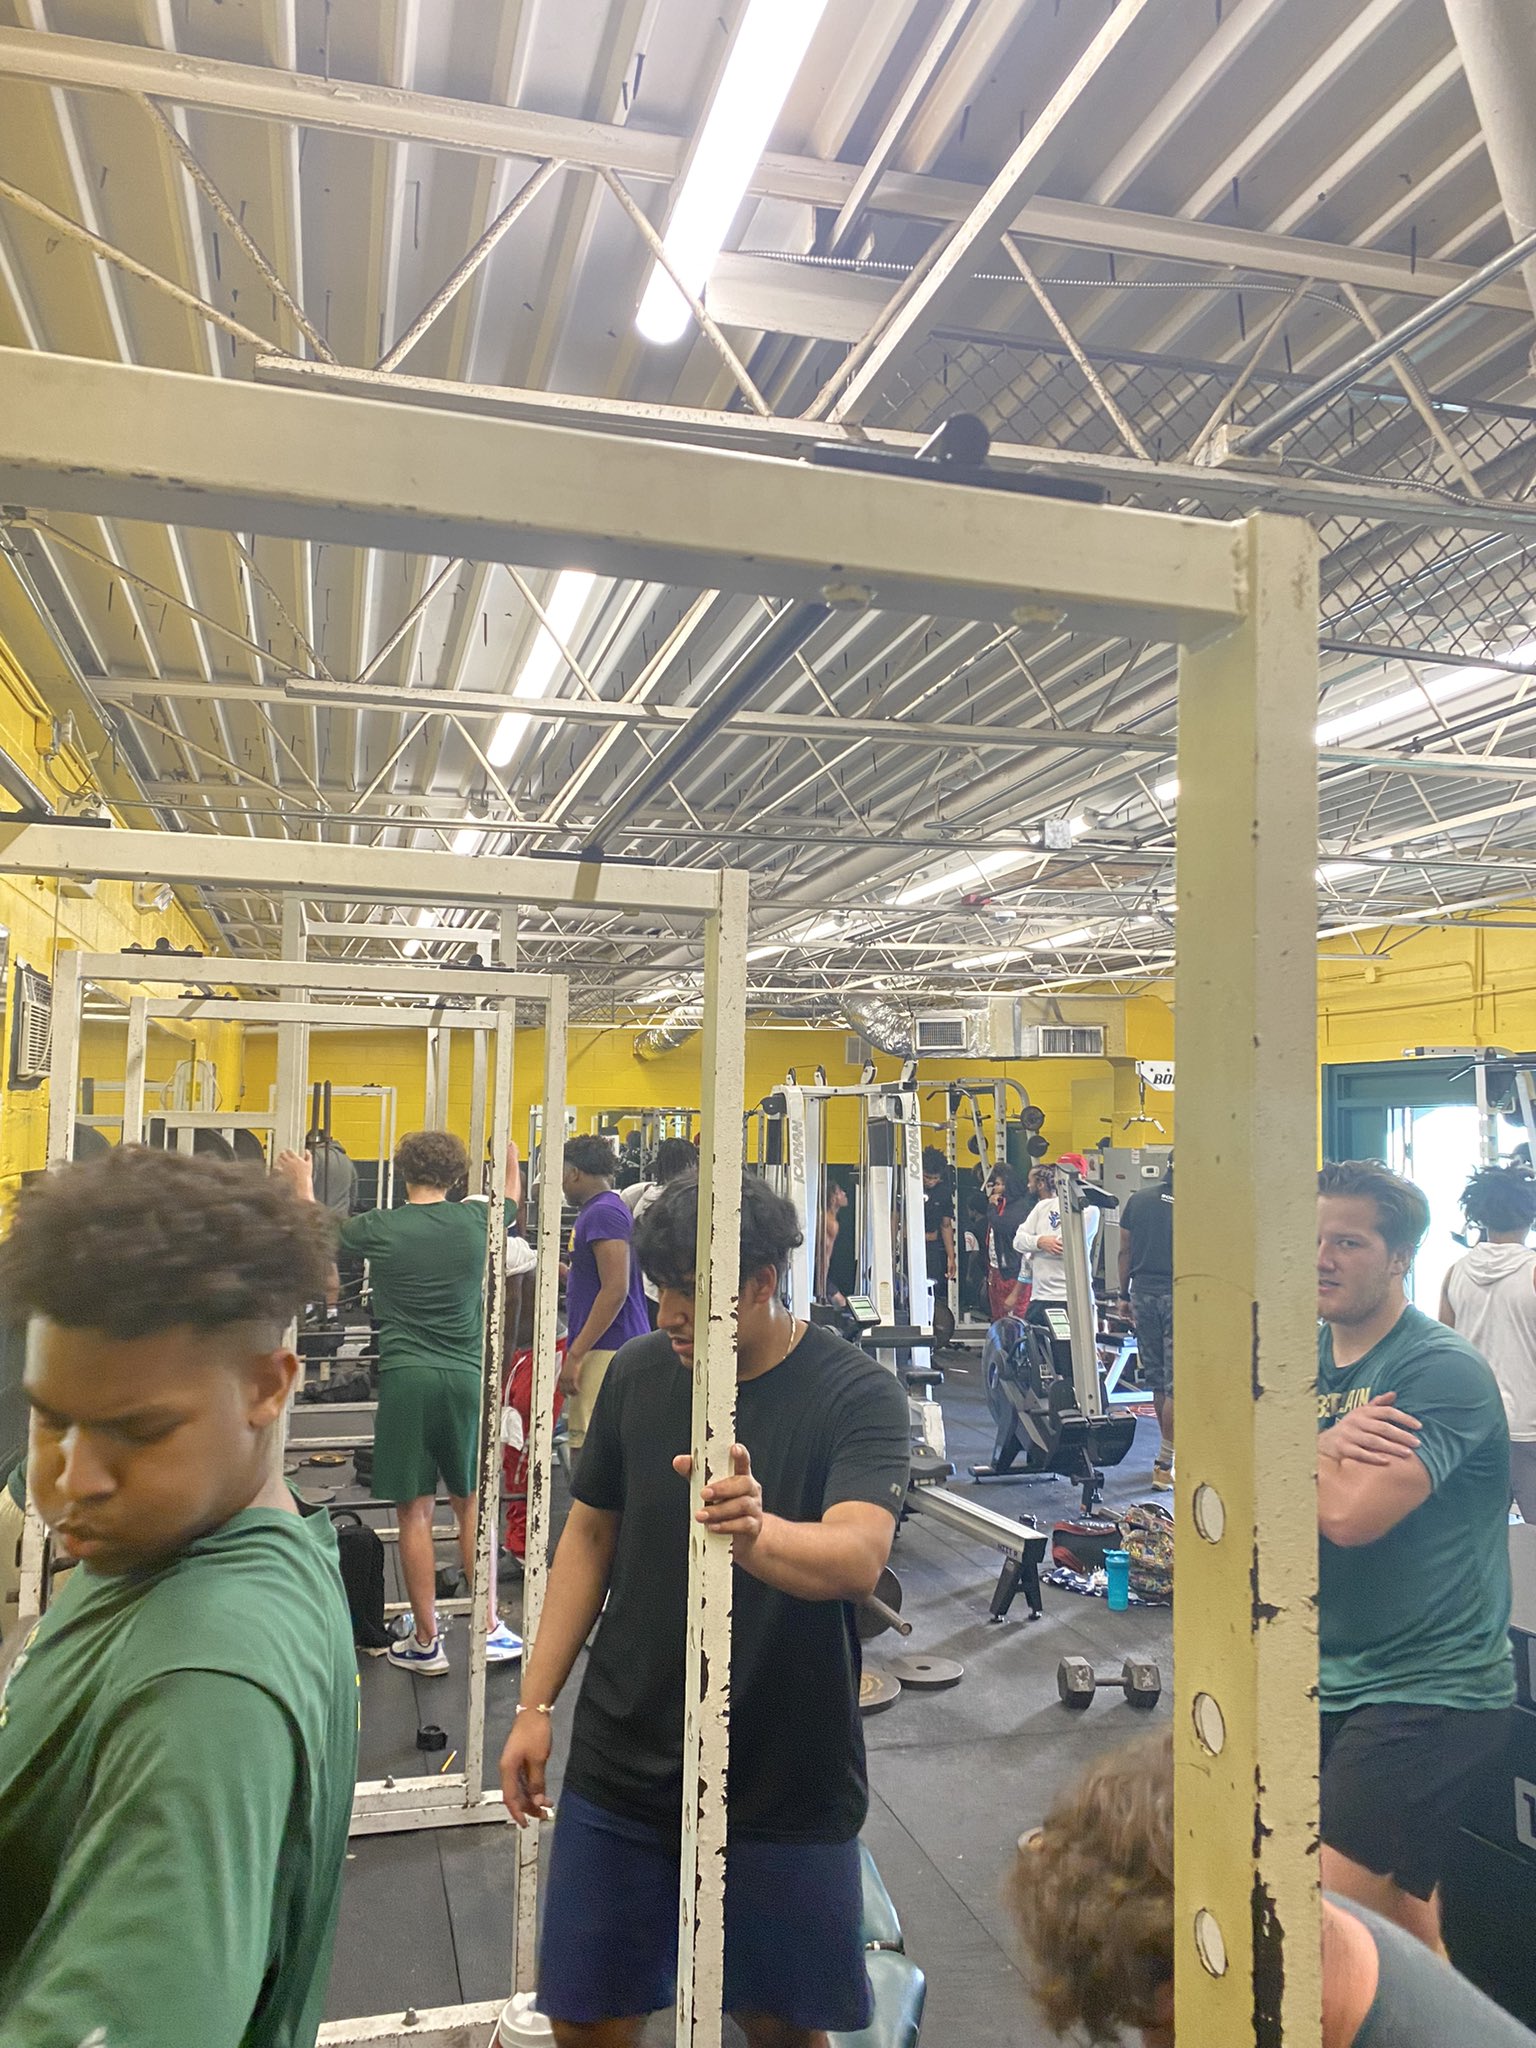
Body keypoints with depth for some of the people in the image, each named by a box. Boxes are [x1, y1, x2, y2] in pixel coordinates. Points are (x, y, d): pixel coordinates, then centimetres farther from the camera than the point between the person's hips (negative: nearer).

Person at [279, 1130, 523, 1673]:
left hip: (405, 1380, -2)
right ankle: (490, 1629, 16)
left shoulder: (380, 1227, -4)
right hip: (466, 1378, 2)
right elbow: (512, 1197, 25)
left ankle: (426, 1643, 14)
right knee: (472, 1502, 14)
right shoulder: (476, 1220, 1)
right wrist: (511, 1154, 46)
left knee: (414, 1510, 6)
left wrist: (302, 1183, 33)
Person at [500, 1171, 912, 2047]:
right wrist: (536, 1703, 6)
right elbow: (592, 1535, 8)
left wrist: (757, 1532, -50)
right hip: (624, 1766, 3)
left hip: (785, 1779, -3)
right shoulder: (640, 1373, -3)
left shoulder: (859, 1394, -15)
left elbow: (857, 1556, -30)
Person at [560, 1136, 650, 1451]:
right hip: (620, 1349, 10)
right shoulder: (611, 1208, 18)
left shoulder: (602, 1212, -13)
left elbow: (616, 1290, -21)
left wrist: (575, 1354, -21)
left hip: (605, 1352, -10)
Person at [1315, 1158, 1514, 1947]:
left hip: (1427, 1691, -7)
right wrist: (1326, 1447, -19)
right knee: (1401, 1913, 18)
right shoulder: (1304, 1357, 6)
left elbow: (1348, 1515, -28)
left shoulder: (1442, 1371, -16)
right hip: (1333, 1675, 7)